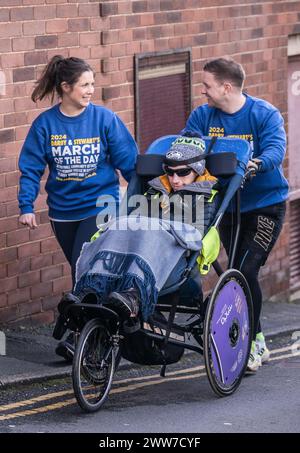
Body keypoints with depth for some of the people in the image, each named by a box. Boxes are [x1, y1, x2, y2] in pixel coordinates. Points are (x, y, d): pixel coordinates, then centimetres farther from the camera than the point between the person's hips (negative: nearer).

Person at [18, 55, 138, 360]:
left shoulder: (104, 119, -7)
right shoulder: (45, 124, -3)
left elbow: (128, 162, -2)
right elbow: (31, 168, 0)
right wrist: (26, 206, -7)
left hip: (99, 207, -3)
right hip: (63, 211, 3)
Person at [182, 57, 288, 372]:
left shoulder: (265, 114, -12)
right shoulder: (202, 116, 1)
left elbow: (275, 148, -27)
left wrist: (257, 163, -49)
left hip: (265, 204, -5)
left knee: (247, 270, -16)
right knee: (236, 273, 9)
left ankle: (250, 343, -5)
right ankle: (257, 342, 23)